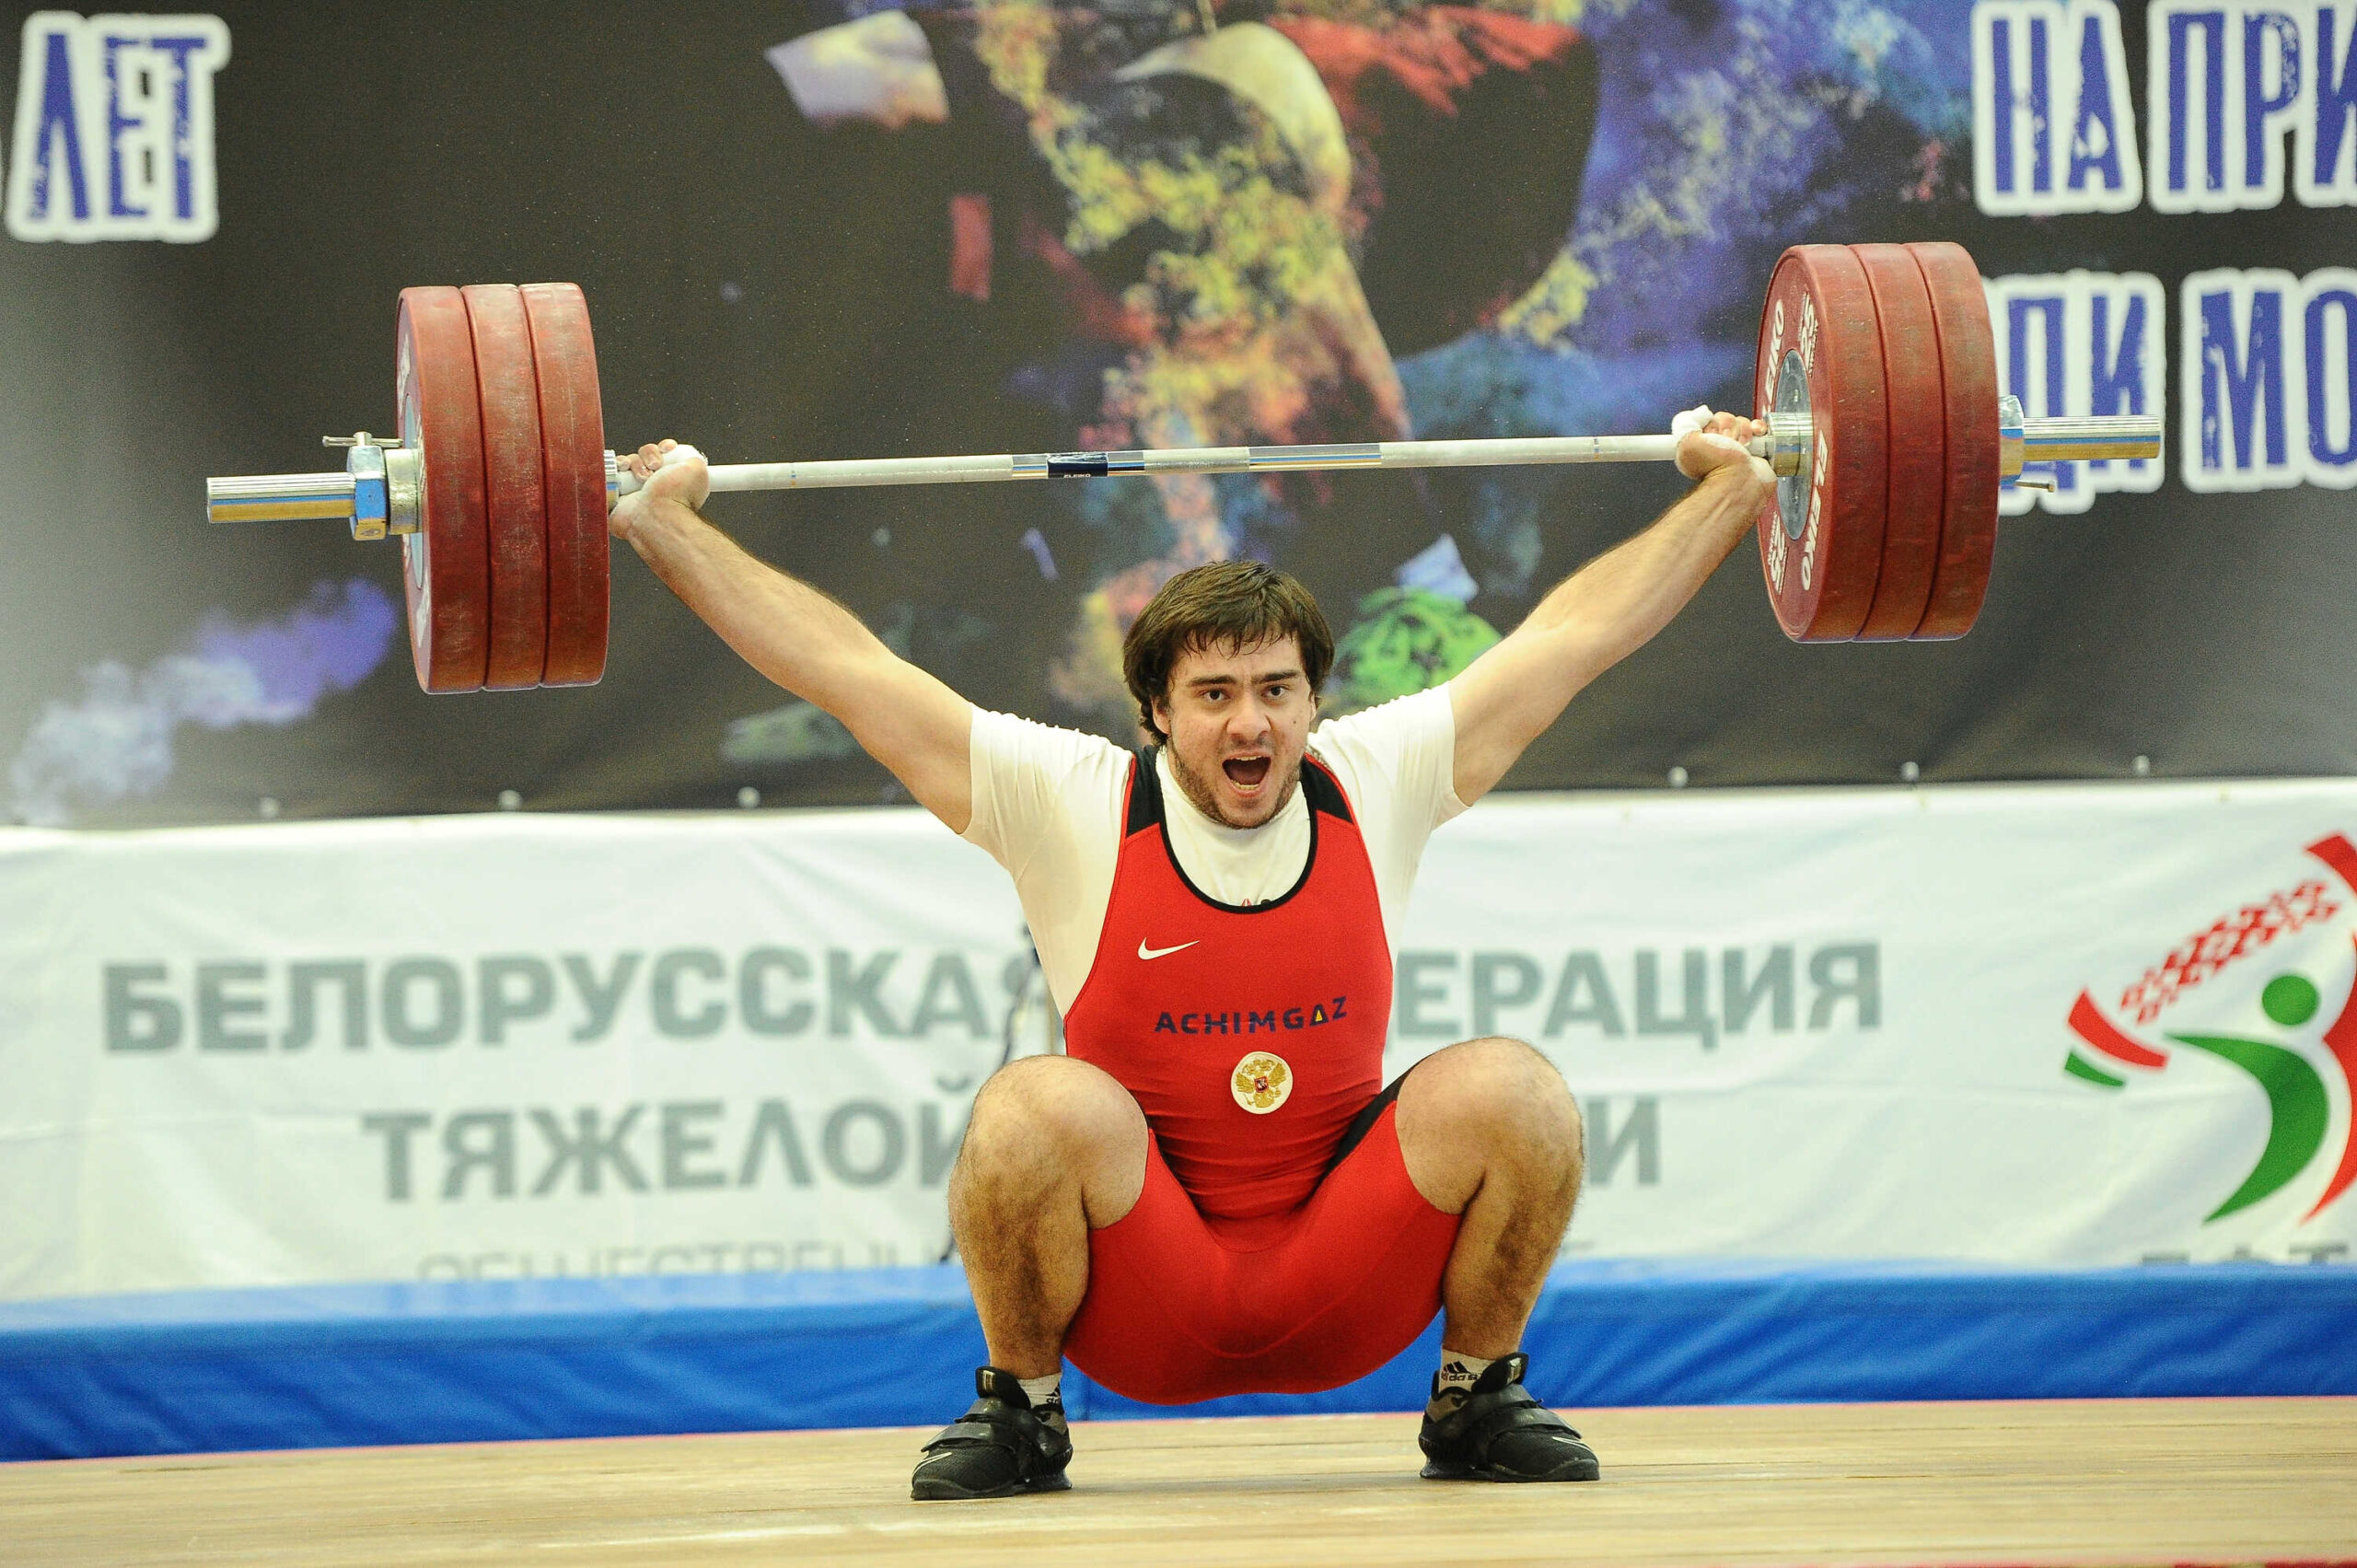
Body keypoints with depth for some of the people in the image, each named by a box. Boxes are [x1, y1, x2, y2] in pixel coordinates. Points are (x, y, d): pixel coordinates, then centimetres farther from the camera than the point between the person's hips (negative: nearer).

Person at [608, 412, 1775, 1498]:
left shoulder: (1375, 784, -1)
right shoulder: (1074, 808, -7)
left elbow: (1575, 631, 6)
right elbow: (844, 667, -6)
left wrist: (1730, 488, 11)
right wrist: (662, 525, -8)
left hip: (1346, 1297, 2)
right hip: (1142, 1309, -2)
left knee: (1510, 1092, -22)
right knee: (1038, 1111, -32)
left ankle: (1477, 1399, 3)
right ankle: (1020, 1406, -4)